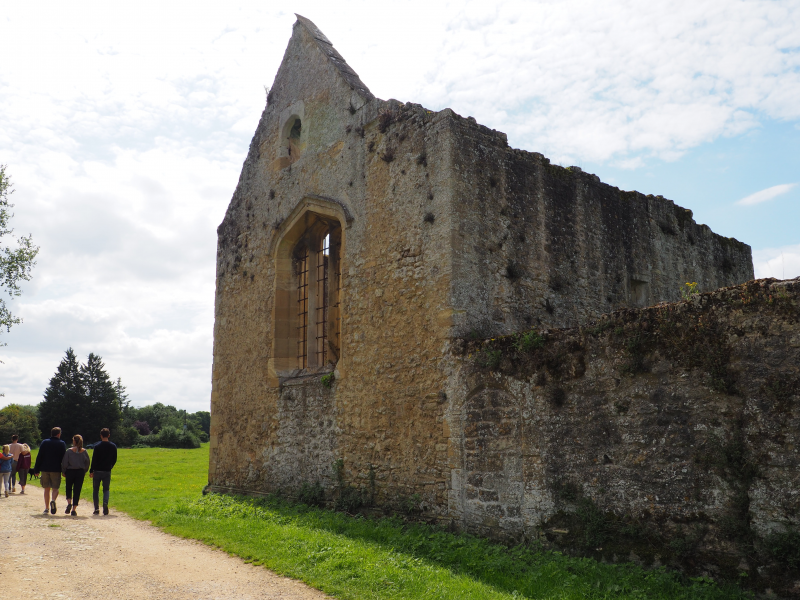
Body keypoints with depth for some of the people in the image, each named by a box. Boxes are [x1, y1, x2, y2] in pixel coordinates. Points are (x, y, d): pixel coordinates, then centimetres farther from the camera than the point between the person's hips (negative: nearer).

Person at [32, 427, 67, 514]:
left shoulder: (44, 443, 7)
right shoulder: (62, 444, 1)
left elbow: (39, 457, 4)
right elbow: (64, 458, -1)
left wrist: (36, 469, 7)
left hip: (45, 469, 2)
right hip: (56, 470, -2)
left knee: (47, 489, 11)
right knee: (55, 488, 2)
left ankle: (46, 508, 10)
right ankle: (53, 500, -27)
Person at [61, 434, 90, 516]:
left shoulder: (69, 451, -7)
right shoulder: (84, 451, -1)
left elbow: (64, 463, -6)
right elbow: (87, 463, 3)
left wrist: (63, 472, 7)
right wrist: (84, 472, 15)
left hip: (70, 472, -1)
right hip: (80, 472, 1)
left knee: (69, 488, 18)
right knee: (77, 490, 4)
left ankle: (69, 503, -4)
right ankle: (74, 509, 3)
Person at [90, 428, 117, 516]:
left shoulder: (97, 446, -9)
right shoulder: (113, 446, 1)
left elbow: (94, 460, -7)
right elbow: (114, 460, 7)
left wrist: (91, 471, 1)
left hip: (97, 471, -2)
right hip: (107, 471, 2)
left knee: (96, 490, 10)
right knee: (106, 489, 9)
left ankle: (96, 509, 8)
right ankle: (105, 504, -17)